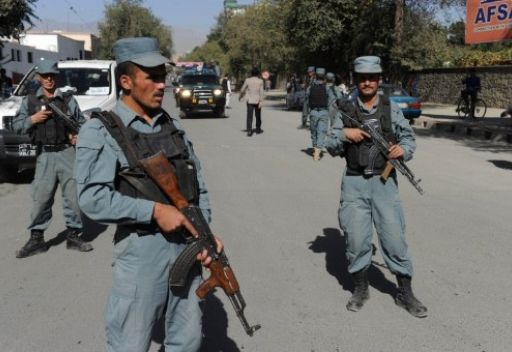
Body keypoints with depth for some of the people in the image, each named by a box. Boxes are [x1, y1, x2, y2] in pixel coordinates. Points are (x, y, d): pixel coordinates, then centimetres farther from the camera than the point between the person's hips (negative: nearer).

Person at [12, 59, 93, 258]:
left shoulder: (68, 99, 7)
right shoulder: (29, 101, 9)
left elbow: (82, 123, 11)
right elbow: (16, 125, 10)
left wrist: (79, 135, -8)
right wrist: (32, 119, -7)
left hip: (67, 153, 0)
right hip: (44, 155, 0)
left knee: (73, 195, 2)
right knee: (40, 197, 1)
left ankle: (73, 235, 14)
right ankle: (36, 238, 12)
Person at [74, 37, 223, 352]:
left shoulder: (173, 125, 11)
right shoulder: (102, 131, -7)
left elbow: (197, 183, 11)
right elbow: (93, 198, -17)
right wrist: (155, 211, -19)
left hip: (187, 244, 6)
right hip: (142, 250, -5)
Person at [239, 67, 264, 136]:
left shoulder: (247, 80, -2)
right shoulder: (260, 81, -4)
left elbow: (242, 90, 3)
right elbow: (261, 92, -11)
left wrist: (240, 97, 20)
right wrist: (261, 101, -14)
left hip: (250, 100, 0)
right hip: (257, 101, 0)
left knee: (249, 116, -4)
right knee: (258, 115, 16)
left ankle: (249, 130, -15)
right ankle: (258, 129, 28)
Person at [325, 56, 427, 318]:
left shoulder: (391, 109, 4)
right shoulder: (345, 110, 3)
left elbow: (409, 137, 9)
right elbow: (331, 147, 5)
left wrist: (403, 149, -12)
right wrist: (344, 134, -14)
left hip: (384, 181, 0)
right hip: (355, 183, 0)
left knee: (394, 236, 2)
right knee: (356, 238, 4)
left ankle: (405, 293, 18)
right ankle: (360, 289, 24)